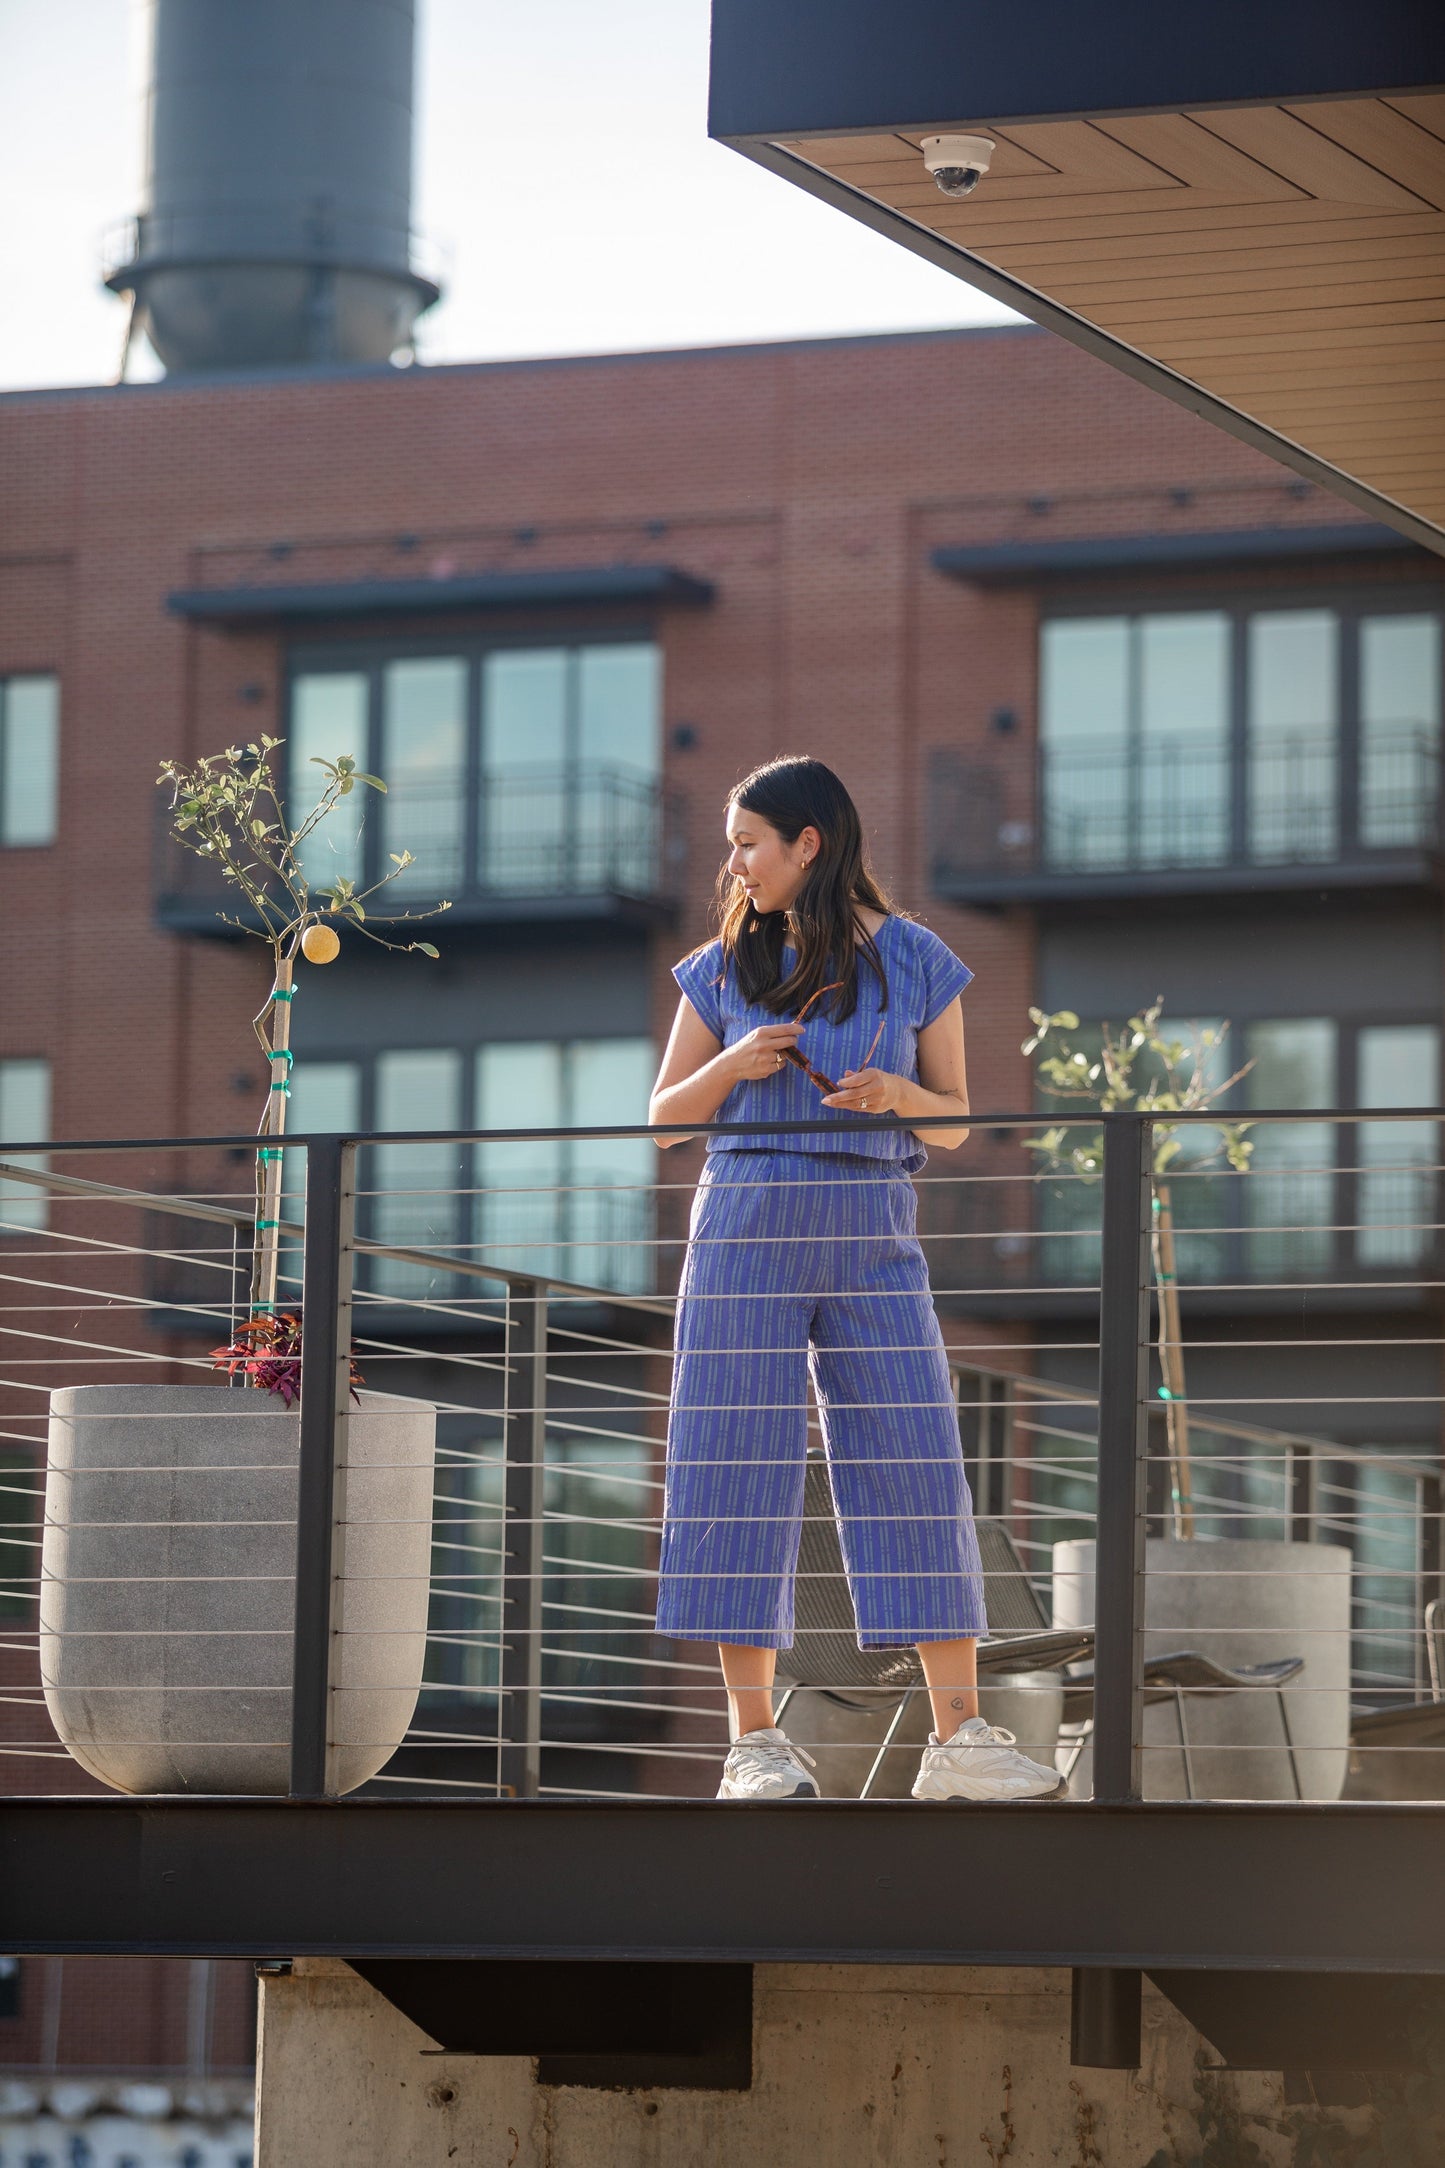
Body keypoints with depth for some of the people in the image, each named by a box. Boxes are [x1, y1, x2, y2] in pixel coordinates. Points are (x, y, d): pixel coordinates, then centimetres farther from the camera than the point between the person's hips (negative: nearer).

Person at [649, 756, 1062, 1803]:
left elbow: (955, 1120, 11)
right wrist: (734, 1066, -6)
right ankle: (755, 1738, 2)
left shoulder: (914, 961, 7)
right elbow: (665, 1117, 12)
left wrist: (897, 1096, -11)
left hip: (874, 1235, -1)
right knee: (742, 1463, -3)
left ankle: (961, 1738, -5)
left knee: (918, 1465, -6)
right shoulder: (727, 968, 10)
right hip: (748, 1224, 1)